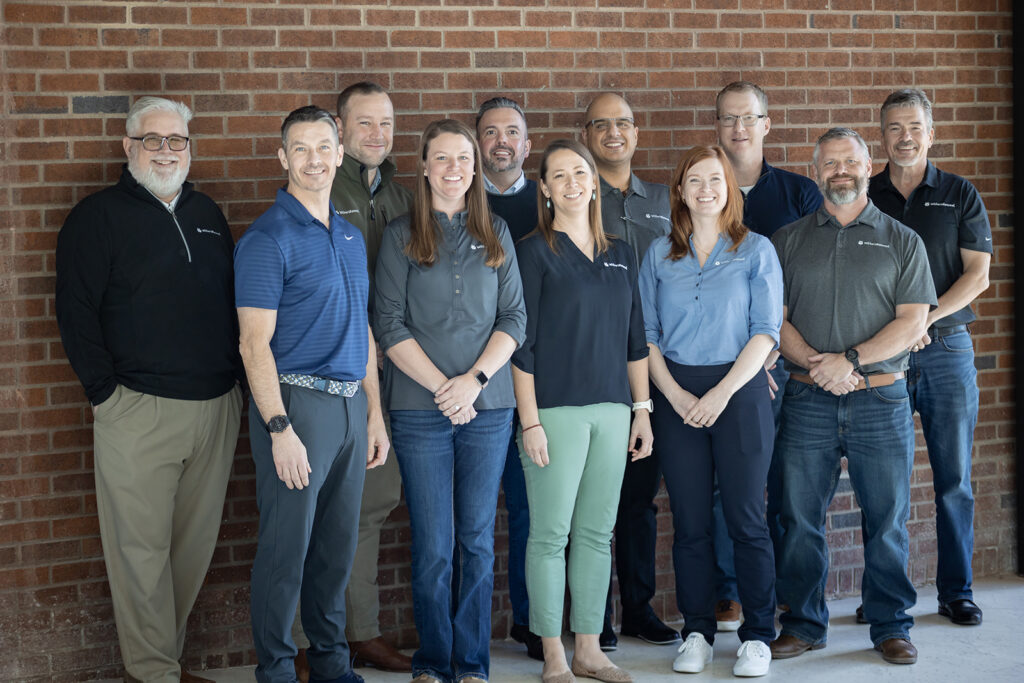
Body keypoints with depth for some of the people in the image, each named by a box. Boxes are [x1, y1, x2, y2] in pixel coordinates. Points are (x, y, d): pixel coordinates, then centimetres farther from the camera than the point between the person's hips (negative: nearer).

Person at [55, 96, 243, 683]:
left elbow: (236, 299, 21)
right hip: (140, 410, -5)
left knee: (195, 544, 9)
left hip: (217, 407, 5)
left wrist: (241, 381, 11)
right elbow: (76, 311, -5)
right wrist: (106, 392, -10)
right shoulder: (98, 216, 0)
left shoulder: (207, 214, 16)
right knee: (142, 547, -3)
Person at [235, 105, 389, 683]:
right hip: (297, 402, -7)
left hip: (351, 404, 7)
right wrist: (280, 429, -19)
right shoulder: (268, 239, -9)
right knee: (287, 547, -1)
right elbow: (255, 343, -13)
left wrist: (375, 414, 15)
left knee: (338, 543, 14)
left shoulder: (352, 237, 14)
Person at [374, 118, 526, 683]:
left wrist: (476, 378, -8)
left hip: (488, 404, 2)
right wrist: (442, 387, -11)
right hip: (420, 408, -2)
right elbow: (390, 324, -2)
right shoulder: (401, 236, 3)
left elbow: (514, 316, 6)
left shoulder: (495, 234, 10)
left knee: (478, 540, 5)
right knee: (433, 546, -1)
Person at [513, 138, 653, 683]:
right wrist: (530, 421, -12)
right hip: (555, 408, -5)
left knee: (597, 533, 9)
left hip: (611, 409, 5)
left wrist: (642, 410, 11)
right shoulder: (534, 251, -3)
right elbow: (521, 342, -7)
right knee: (551, 534, -2)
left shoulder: (621, 254, 13)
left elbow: (635, 338, 16)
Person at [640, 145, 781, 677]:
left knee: (746, 518, -2)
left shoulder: (756, 251, 3)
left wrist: (721, 394, -11)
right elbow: (647, 333, 7)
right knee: (690, 521, 4)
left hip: (740, 390, -2)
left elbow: (765, 333, -3)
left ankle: (757, 635, 8)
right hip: (677, 397, 2)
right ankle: (697, 633, 14)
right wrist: (675, 394, -6)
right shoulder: (659, 255, 10)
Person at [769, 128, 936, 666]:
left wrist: (850, 360, -13)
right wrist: (816, 363, -12)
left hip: (882, 399, -1)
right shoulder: (788, 241, 11)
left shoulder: (902, 241, 8)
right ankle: (804, 624, 16)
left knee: (887, 520, 3)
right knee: (800, 518, 4)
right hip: (808, 400, 1)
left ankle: (891, 626, 16)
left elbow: (912, 322, -1)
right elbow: (775, 319, 5)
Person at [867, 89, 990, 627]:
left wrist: (925, 318, -12)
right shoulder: (862, 198, 8)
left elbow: (977, 275, 1)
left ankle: (956, 591, 13)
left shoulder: (960, 195, 7)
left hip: (946, 346, 0)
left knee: (954, 477, 3)